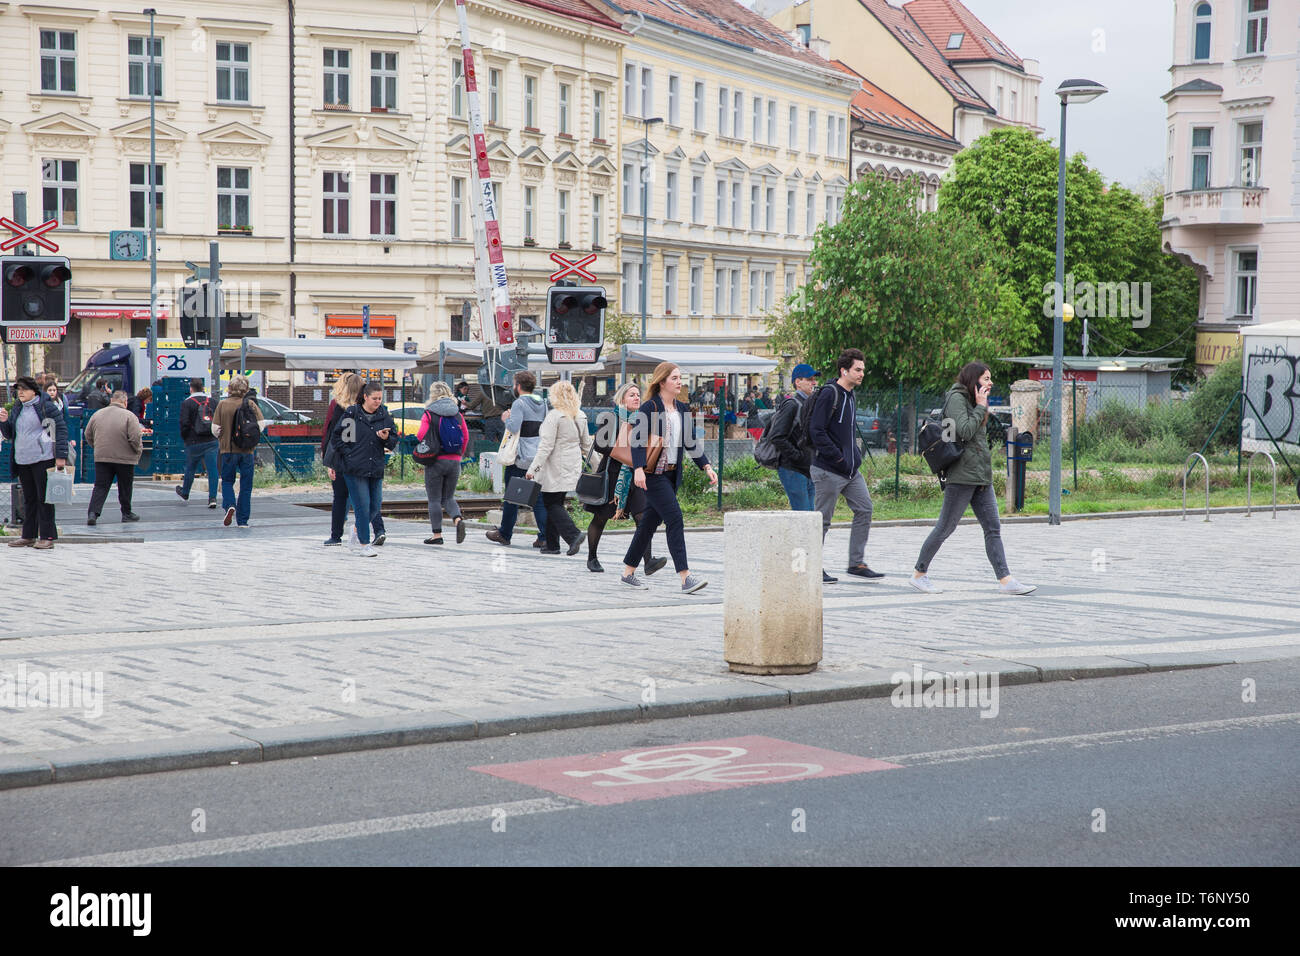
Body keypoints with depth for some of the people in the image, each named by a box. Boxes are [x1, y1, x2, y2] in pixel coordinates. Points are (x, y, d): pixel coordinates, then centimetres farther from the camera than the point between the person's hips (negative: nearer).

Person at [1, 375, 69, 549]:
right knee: (29, 499, 11)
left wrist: (61, 456, -12)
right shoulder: (16, 409, 16)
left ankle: (47, 537, -2)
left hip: (43, 459, -6)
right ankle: (28, 536, 16)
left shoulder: (47, 406, -4)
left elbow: (61, 429, -6)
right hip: (22, 461, 6)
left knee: (44, 498, -5)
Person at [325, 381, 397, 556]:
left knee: (375, 505, 6)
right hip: (354, 468, -5)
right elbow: (336, 436, 0)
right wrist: (348, 453, -5)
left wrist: (386, 438, -10)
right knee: (362, 505, -7)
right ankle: (363, 544, 1)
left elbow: (394, 442, 11)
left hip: (376, 469, 5)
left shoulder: (384, 416, 8)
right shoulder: (351, 414, -4)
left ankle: (357, 528, 33)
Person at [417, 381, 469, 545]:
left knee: (434, 499, 5)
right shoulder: (458, 414, 4)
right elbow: (466, 437, 4)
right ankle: (458, 519, -11)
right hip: (454, 461, 4)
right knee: (448, 497, 16)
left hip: (435, 460, -4)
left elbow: (421, 436, -12)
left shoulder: (429, 414, -7)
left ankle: (437, 535, 5)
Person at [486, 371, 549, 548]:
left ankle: (504, 534, 17)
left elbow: (513, 427, -22)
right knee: (538, 497, 4)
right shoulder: (542, 404, 11)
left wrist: (506, 419, -5)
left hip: (520, 458, -6)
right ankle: (545, 537, -4)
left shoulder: (519, 403, -12)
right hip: (539, 457, 6)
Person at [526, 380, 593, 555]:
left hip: (555, 468, -7)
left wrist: (533, 468, -18)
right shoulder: (580, 417, 8)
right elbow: (586, 444, 16)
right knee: (556, 503, 13)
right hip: (573, 467, 7)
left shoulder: (554, 416, -14)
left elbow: (546, 446, -19)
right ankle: (552, 544, 14)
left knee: (552, 504, -1)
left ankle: (573, 535, -18)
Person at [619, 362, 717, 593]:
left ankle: (628, 572, 21)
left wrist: (706, 466, 8)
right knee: (674, 518, -15)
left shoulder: (682, 409, 14)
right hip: (653, 473, -8)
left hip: (672, 474, 8)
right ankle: (685, 578, -17)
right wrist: (639, 469, -24)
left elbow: (691, 442, 17)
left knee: (650, 522, 11)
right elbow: (636, 439, -13)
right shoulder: (650, 407, -8)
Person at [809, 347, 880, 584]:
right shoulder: (828, 395, -13)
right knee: (823, 519, -1)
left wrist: (855, 457, 11)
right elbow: (816, 432, -18)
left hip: (851, 470, 9)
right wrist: (839, 458, -18)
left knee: (864, 510, 4)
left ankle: (857, 563, 11)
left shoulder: (850, 396, 15)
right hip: (828, 471, -9)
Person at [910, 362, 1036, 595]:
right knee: (945, 528, -3)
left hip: (981, 476, 9)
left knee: (993, 529, 1)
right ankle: (919, 574, 9)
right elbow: (965, 431, -19)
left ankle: (1005, 580, -3)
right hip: (961, 474, -9)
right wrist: (981, 407, -11)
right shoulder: (956, 398, -8)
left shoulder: (973, 401, 20)